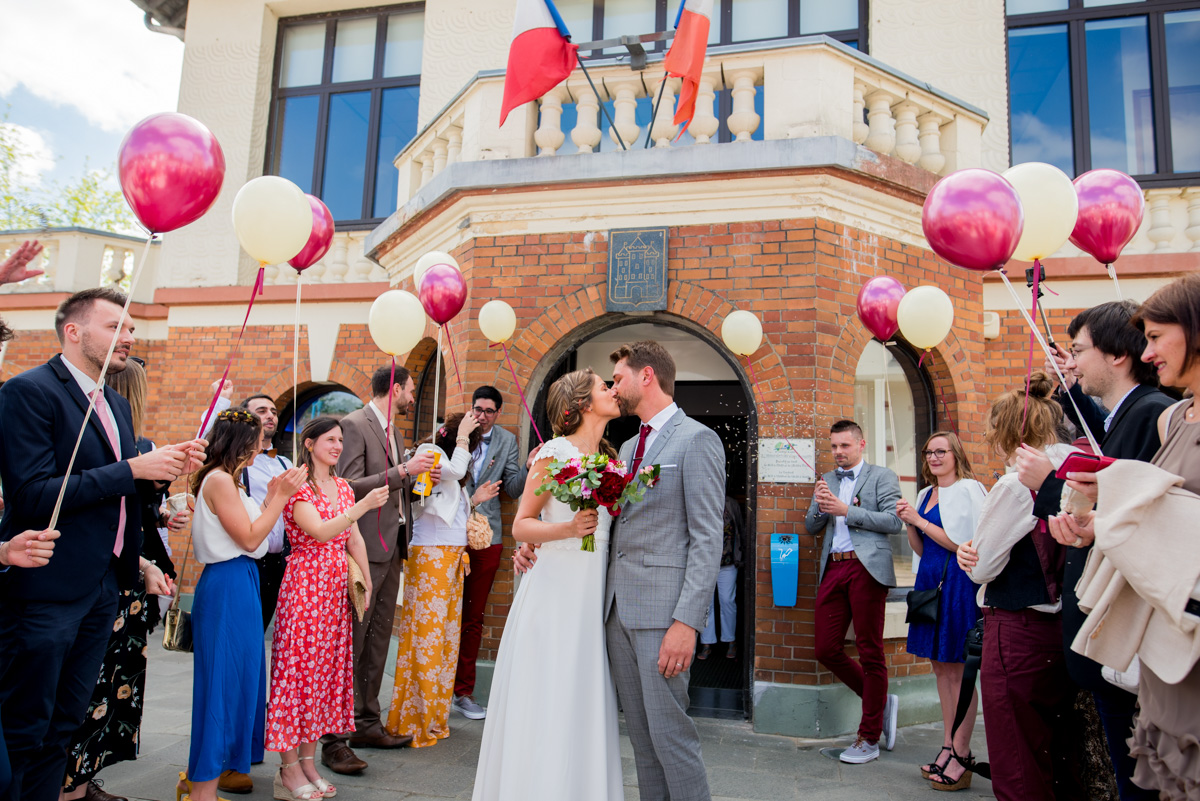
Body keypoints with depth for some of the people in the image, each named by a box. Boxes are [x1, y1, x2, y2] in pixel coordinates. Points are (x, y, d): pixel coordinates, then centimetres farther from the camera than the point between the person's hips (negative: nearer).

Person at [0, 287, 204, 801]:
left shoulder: (117, 405, 14)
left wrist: (168, 466, 0)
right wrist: (133, 468, -21)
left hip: (102, 585, 8)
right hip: (46, 590, -8)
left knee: (65, 724, 18)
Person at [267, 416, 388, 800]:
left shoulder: (343, 487, 12)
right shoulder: (297, 486, -8)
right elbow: (319, 531, -22)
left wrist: (366, 583, 9)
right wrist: (363, 505, -29)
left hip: (338, 589, 7)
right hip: (304, 586, -7)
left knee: (327, 668, 9)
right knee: (298, 667, -2)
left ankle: (308, 761, 20)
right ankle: (289, 769, 10)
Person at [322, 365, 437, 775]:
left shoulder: (394, 431, 17)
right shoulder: (354, 424, -10)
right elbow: (350, 485, -19)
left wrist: (418, 476, 5)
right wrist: (403, 470, -20)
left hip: (392, 547, 9)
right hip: (365, 548, -9)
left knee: (378, 641, 14)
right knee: (351, 642, -5)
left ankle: (367, 725, 25)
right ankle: (335, 739, 3)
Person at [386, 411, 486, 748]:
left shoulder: (448, 468, 21)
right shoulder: (428, 454, -5)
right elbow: (455, 470, -25)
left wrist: (473, 500, 13)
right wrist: (462, 436, -12)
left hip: (453, 556, 9)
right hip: (430, 555, -9)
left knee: (446, 632, 10)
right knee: (426, 632, -5)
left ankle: (434, 715, 19)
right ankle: (415, 719, 5)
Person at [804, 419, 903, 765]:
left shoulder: (883, 477, 5)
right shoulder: (826, 480, 20)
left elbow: (894, 522, -8)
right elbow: (811, 527, 18)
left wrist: (845, 510, -12)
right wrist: (820, 506, -3)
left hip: (866, 567, -6)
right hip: (833, 569, 6)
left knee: (870, 652, 1)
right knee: (827, 650, 3)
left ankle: (869, 738, 12)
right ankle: (881, 702, 24)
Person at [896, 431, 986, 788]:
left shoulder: (967, 490, -9)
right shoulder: (925, 494, 14)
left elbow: (961, 543, -15)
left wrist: (920, 520, -13)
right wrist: (909, 523, -1)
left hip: (957, 581, -8)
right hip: (930, 579, 8)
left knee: (958, 671, -2)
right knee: (940, 666, 12)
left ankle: (961, 757, 8)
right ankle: (948, 746, 23)